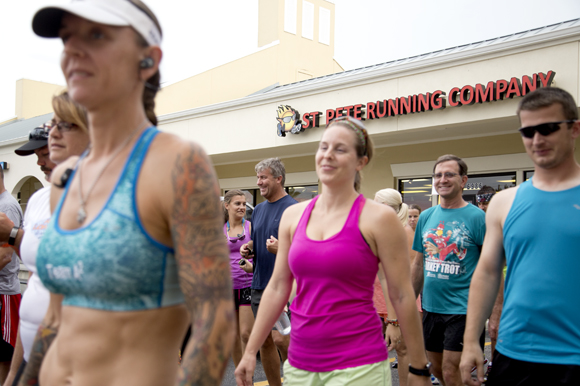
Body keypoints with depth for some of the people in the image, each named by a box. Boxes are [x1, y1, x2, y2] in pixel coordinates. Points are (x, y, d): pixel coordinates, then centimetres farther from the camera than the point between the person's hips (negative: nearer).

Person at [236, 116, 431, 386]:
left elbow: (401, 296, -6)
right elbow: (277, 288, 8)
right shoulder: (293, 216, 5)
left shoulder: (378, 218, -8)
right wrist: (250, 351, 8)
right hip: (299, 362, 4)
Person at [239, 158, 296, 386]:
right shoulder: (258, 210, 14)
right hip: (260, 283, 7)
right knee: (264, 340, 10)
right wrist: (248, 250, 2)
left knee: (280, 338, -12)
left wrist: (281, 249, -27)